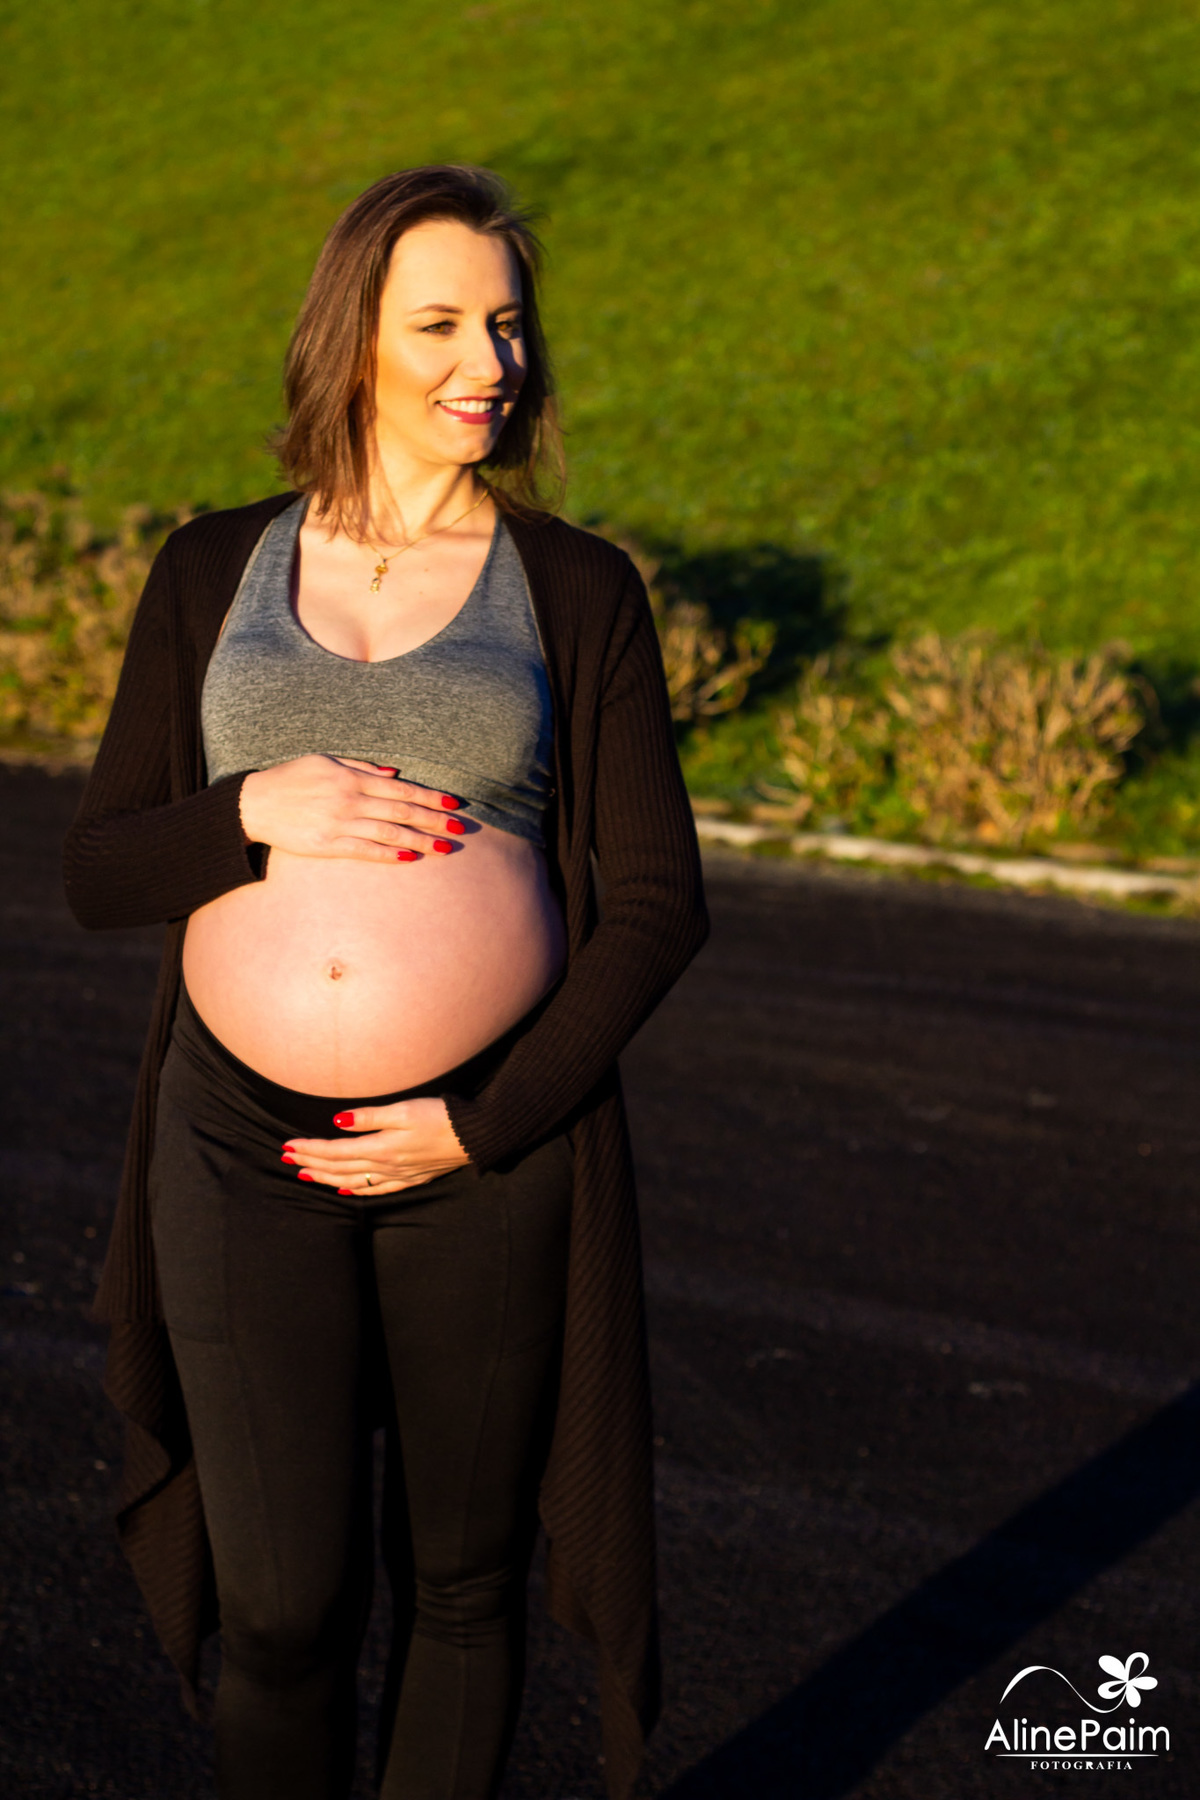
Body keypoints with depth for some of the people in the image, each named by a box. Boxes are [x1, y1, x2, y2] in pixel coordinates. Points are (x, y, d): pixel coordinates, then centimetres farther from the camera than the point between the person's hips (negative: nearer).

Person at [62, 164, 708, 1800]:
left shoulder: (577, 589, 1)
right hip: (242, 1151, 1)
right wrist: (257, 812, -15)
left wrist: (485, 1123, -11)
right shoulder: (214, 572, 6)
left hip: (487, 1158, 0)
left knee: (460, 1581, 12)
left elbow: (657, 906, -3)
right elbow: (98, 868, 5)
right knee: (283, 1610, 0)